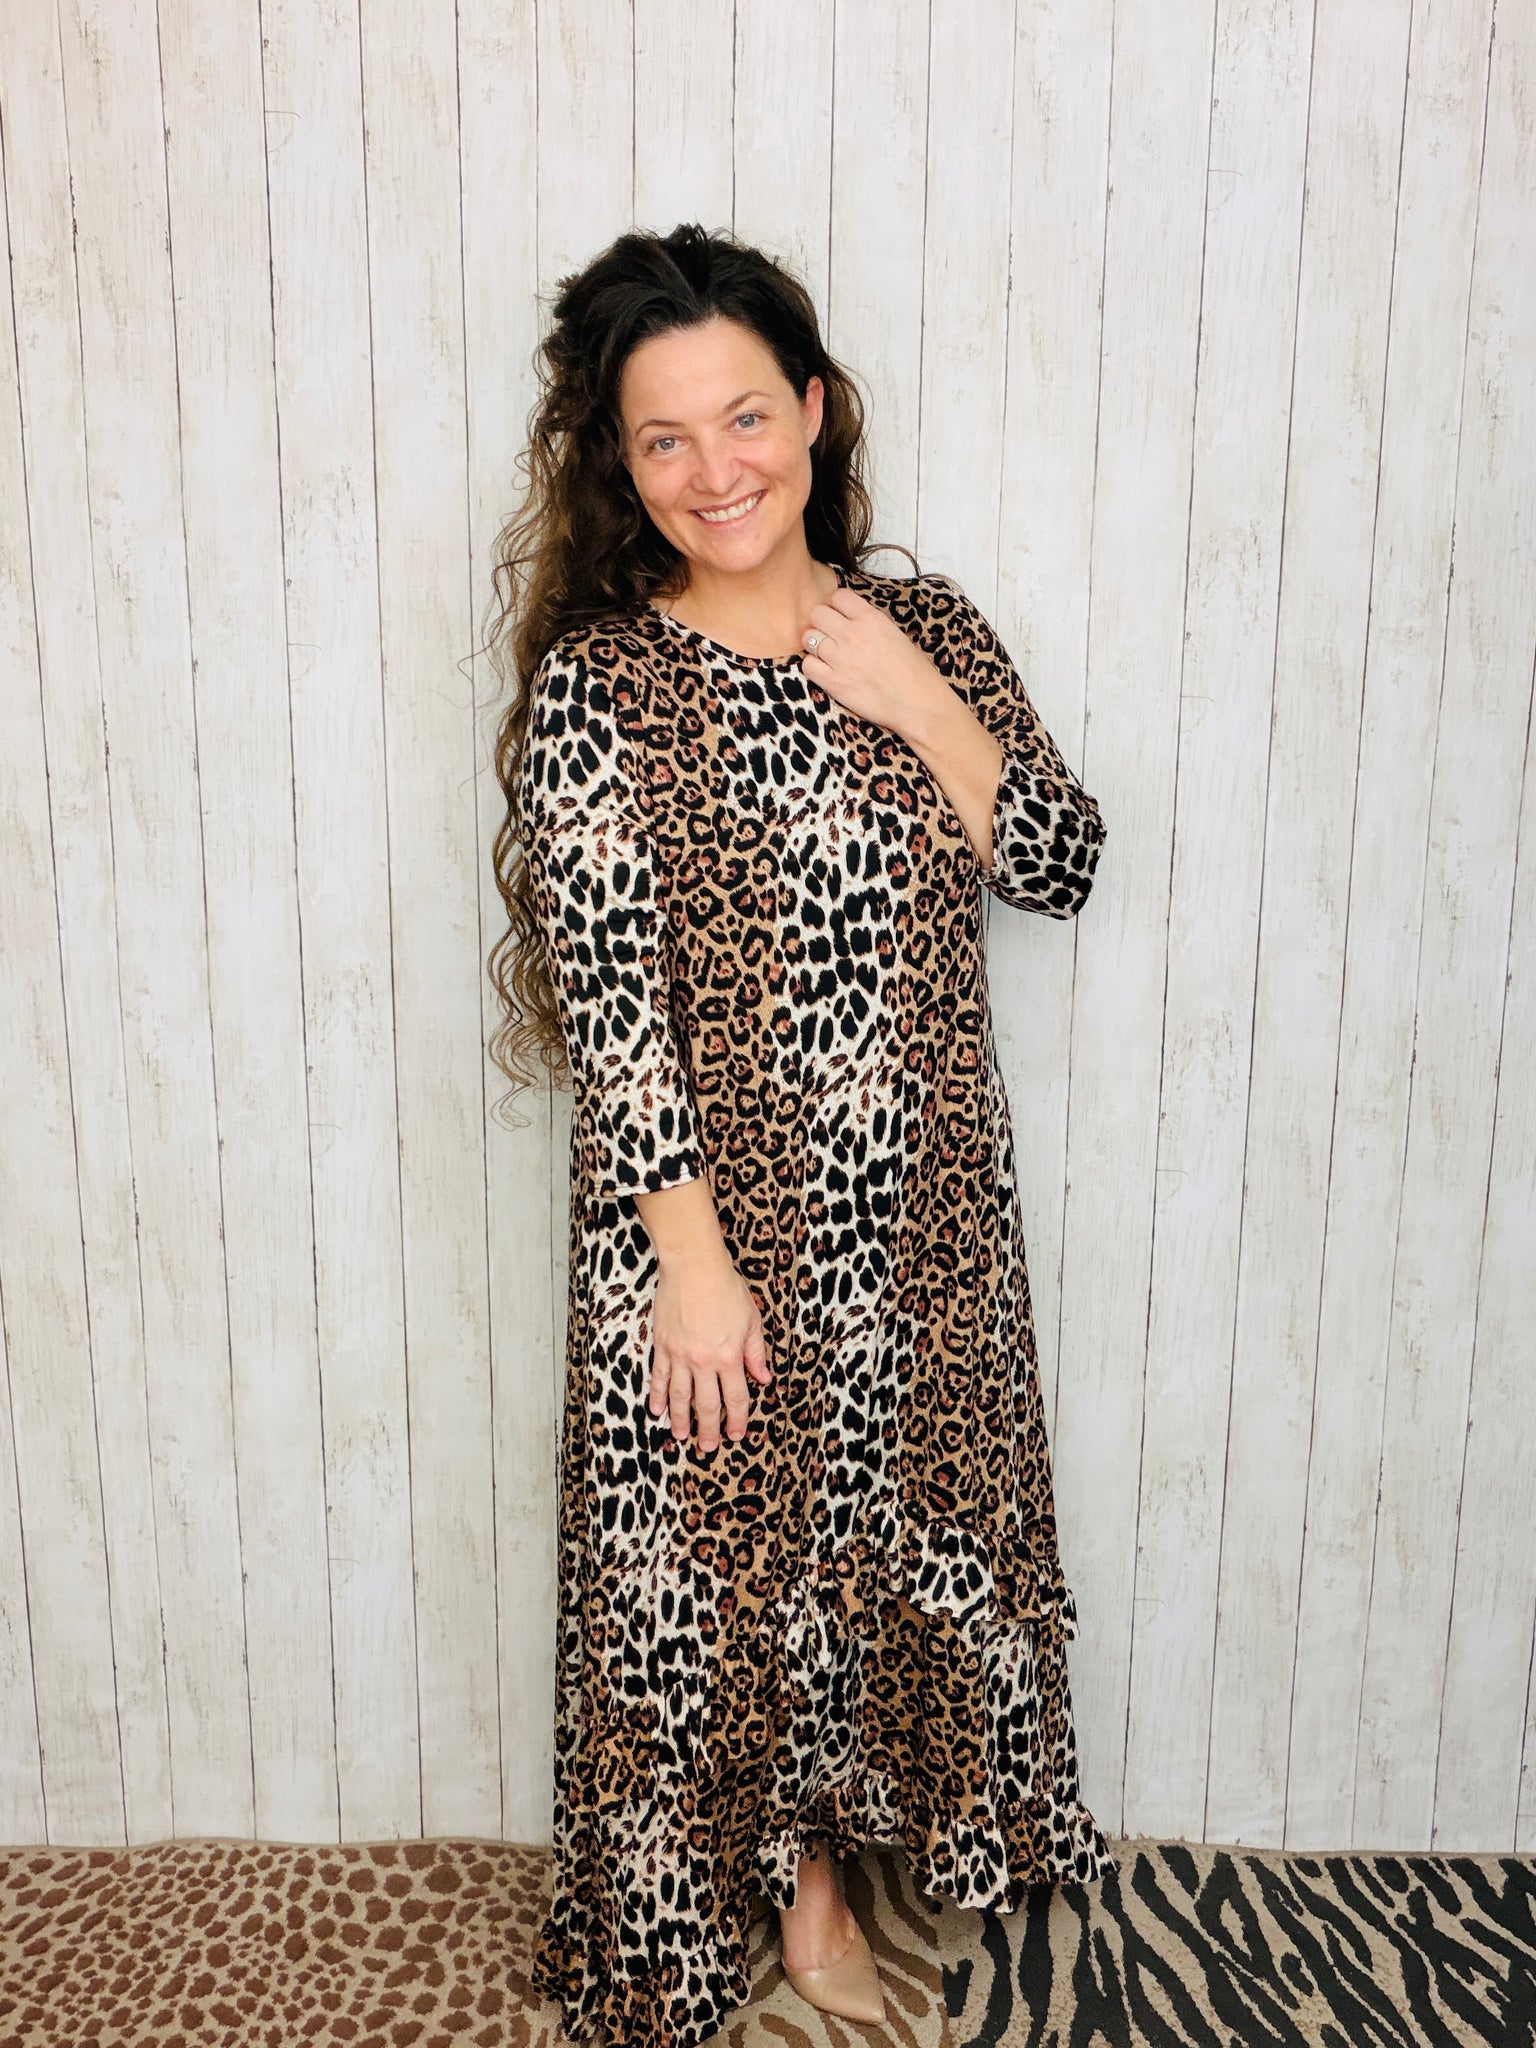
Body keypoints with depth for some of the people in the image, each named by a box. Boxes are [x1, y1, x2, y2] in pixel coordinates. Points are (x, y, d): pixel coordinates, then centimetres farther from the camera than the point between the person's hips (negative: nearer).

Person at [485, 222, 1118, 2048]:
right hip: (706, 1213, -3)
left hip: (921, 1214, 4)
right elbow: (605, 997, -14)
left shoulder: (927, 631, 2)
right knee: (697, 1569, 11)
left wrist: (923, 711, -14)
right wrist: (694, 1259, -16)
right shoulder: (594, 682, -10)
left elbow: (1061, 870, 0)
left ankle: (815, 1872, 44)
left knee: (891, 1541, 17)